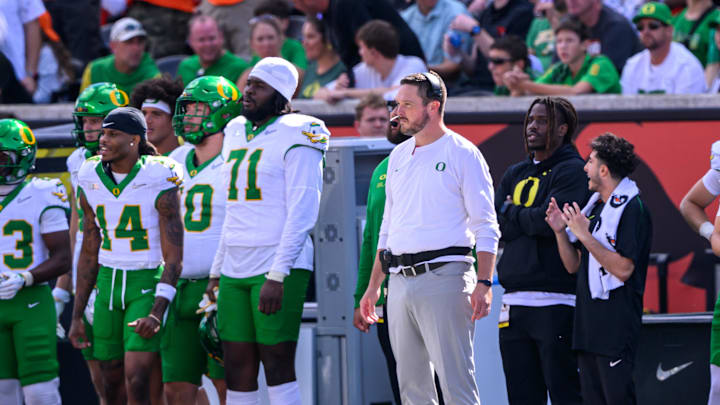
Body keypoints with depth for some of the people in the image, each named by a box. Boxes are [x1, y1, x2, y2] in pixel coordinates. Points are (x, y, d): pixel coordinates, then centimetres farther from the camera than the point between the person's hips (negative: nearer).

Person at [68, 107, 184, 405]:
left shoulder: (159, 182, -13)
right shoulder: (91, 181, 4)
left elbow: (173, 258, -13)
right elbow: (89, 253, 13)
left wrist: (157, 313, -23)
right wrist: (77, 315, 11)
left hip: (149, 282, -6)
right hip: (108, 282, 6)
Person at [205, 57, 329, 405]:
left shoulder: (294, 138, -7)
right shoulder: (236, 133, 17)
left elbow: (301, 213, -13)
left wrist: (277, 275, -19)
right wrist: (216, 272, 19)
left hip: (279, 269, -7)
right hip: (235, 271, 7)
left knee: (277, 365, -7)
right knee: (237, 371, 5)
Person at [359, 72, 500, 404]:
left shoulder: (462, 154, -2)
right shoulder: (398, 156, 18)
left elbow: (486, 227, -6)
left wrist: (483, 284, -15)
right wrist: (374, 285, 19)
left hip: (443, 277, -7)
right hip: (399, 282, 7)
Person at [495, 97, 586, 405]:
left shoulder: (573, 172, -2)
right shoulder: (515, 175, 19)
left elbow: (552, 221, -15)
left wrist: (512, 212, 2)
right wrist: (530, 218, -5)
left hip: (556, 301, -7)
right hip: (515, 301, 7)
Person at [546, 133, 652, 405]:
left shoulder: (633, 209, -10)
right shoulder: (594, 207, 18)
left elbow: (623, 269, -18)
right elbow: (573, 266, 19)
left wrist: (585, 236, -17)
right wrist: (560, 231, 4)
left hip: (616, 327, -9)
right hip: (588, 324, 9)